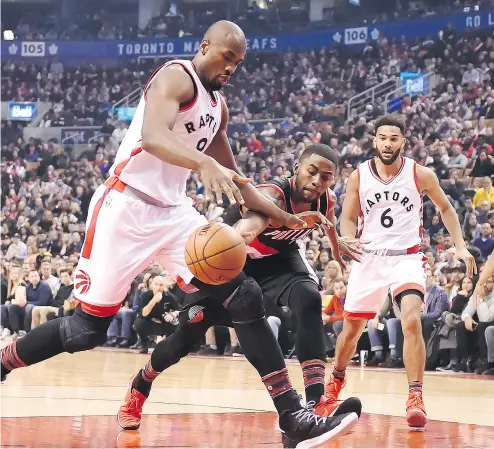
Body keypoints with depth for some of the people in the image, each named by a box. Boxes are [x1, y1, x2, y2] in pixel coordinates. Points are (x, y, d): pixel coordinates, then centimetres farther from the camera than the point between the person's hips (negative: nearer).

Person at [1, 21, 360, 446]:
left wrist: (282, 216, 23)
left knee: (245, 299, -7)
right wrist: (204, 163, -49)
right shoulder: (176, 76, -11)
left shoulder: (218, 105, 16)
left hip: (174, 212, 8)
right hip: (126, 208, -8)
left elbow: (232, 179, 27)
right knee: (87, 328, -5)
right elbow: (153, 137, -32)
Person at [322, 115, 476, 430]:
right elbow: (348, 218, 4)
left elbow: (445, 208, 9)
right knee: (352, 328, 12)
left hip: (407, 257, -2)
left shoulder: (421, 175, -7)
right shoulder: (359, 176, -4)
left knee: (412, 320, -26)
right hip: (369, 258, 2)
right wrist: (349, 241, -18)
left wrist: (460, 247, 1)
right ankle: (337, 379, 41)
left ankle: (415, 398, -22)